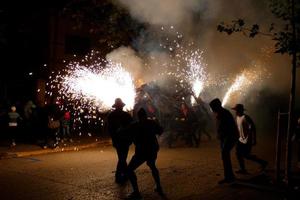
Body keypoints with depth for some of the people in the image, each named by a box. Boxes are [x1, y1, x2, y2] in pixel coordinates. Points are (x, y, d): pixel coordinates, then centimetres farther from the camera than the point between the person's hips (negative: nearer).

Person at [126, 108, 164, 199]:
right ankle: (159, 188, 26)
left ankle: (136, 192, -5)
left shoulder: (134, 126, -5)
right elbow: (160, 131, 19)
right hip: (153, 150, 5)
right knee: (152, 167, 32)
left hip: (142, 152, -5)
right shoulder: (152, 123, 4)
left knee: (130, 170, 5)